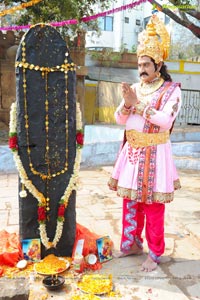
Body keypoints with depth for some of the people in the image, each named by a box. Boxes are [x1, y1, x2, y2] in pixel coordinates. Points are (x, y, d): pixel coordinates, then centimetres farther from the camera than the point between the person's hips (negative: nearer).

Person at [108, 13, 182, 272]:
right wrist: (127, 103, -14)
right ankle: (132, 243, 31)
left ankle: (155, 253, 18)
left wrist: (137, 104, -18)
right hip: (132, 152, 5)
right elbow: (119, 119, 6)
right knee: (130, 202, 13)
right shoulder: (135, 88, 10)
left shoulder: (171, 90, -4)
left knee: (153, 206, 2)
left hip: (154, 154, -5)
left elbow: (165, 121, -18)